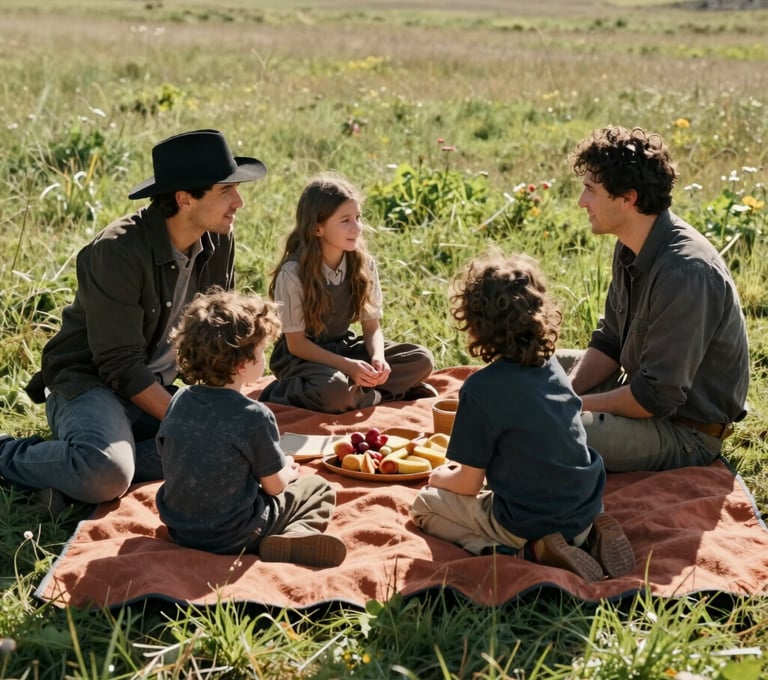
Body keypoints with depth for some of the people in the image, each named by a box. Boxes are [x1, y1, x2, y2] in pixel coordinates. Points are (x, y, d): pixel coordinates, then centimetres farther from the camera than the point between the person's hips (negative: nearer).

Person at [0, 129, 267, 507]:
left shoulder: (219, 240, -3)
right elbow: (121, 367, -23)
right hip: (91, 383, -7)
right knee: (106, 476, -36)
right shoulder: (117, 252, -23)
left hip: (160, 389, 7)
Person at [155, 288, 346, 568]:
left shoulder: (179, 400, -4)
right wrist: (288, 471, 12)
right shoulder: (254, 416, -22)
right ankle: (295, 537, -15)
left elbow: (167, 459, 9)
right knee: (320, 489, 9)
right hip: (231, 538, -7)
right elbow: (274, 485, -12)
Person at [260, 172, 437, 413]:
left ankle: (357, 388, -15)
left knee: (422, 360, -12)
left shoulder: (363, 264, -6)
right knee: (334, 392, -39)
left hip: (343, 347, 6)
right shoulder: (293, 273, -20)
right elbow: (296, 343, -16)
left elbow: (372, 327, 0)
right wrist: (347, 365, -27)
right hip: (302, 357, -6)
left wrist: (378, 358, -22)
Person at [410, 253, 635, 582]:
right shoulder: (552, 367, 2)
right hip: (586, 511, 7)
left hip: (528, 523, -7)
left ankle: (532, 550, -8)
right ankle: (587, 535, 8)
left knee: (425, 505, 10)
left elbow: (469, 484, -11)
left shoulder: (481, 388, -18)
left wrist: (441, 477, 12)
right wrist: (466, 467, 24)